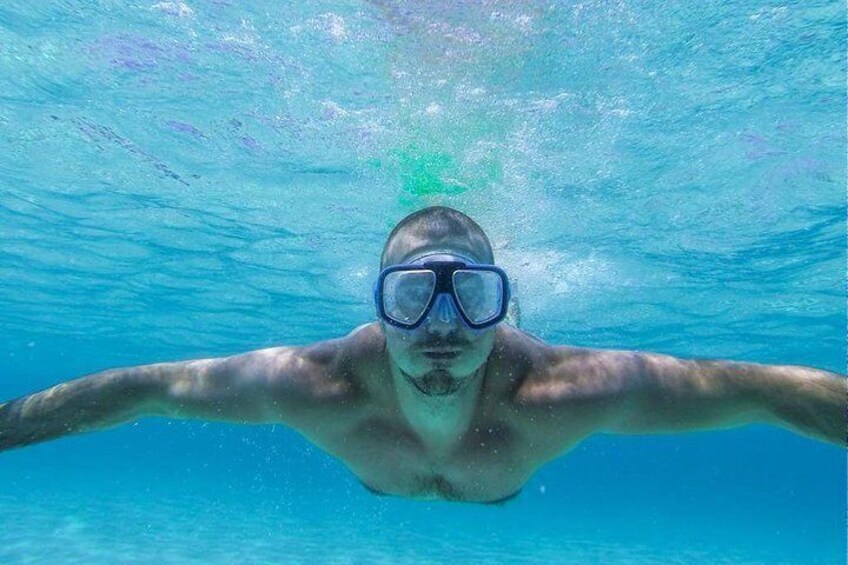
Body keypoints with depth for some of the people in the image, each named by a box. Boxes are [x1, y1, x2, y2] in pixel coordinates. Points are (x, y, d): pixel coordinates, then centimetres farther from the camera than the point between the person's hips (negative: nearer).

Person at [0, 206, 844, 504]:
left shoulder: (561, 392, -50)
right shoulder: (321, 386, -47)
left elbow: (765, 387, -40)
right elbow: (149, 386, -33)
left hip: (503, 495, 1)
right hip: (381, 489, 0)